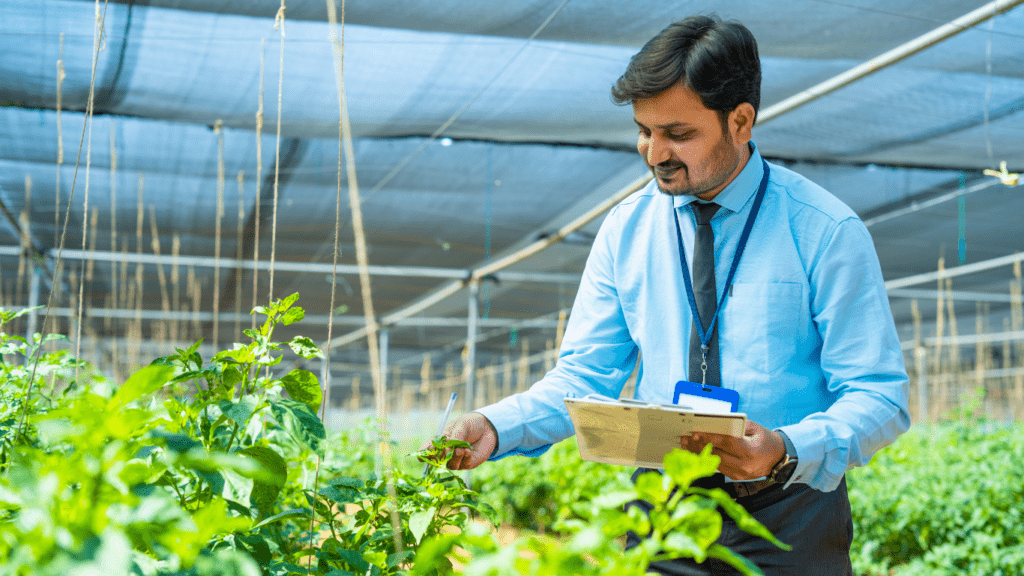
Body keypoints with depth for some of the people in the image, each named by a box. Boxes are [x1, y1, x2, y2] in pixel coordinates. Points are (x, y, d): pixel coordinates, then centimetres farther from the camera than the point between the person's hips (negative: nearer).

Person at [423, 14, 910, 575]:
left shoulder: (826, 232, -9)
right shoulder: (625, 229, 1)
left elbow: (880, 398, -11)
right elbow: (585, 374, 1)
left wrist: (787, 452, -30)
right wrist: (495, 425, -17)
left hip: (788, 526, -2)